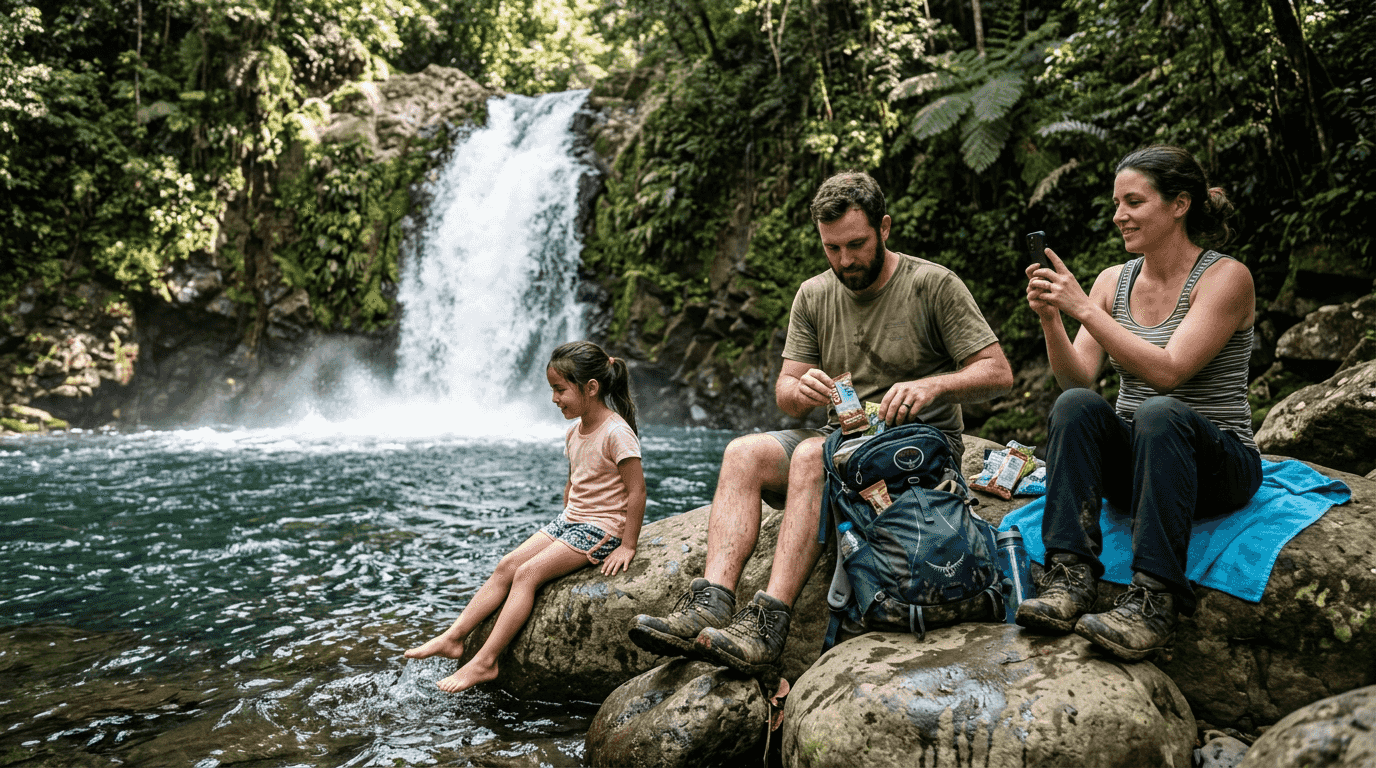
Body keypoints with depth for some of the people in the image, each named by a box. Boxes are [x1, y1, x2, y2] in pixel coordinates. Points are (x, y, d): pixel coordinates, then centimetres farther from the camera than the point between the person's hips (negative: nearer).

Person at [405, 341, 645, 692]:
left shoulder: (616, 433, -19)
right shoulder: (575, 432, 9)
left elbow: (637, 491, -20)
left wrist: (627, 546, -19)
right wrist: (564, 526, 12)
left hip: (601, 527, -8)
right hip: (570, 519, 9)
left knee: (527, 572, -20)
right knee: (506, 565, -3)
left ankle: (484, 662, -18)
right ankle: (454, 638, -1)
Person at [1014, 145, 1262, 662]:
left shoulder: (1226, 276, -8)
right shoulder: (1113, 281, 7)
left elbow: (1168, 371, -22)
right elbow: (1077, 377, -2)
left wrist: (1084, 309, -23)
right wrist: (1050, 319, -18)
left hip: (1219, 462, -4)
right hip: (1132, 461, 4)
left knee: (1159, 413, -36)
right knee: (1075, 404, -25)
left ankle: (1155, 600, -37)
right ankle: (1070, 576, -32)